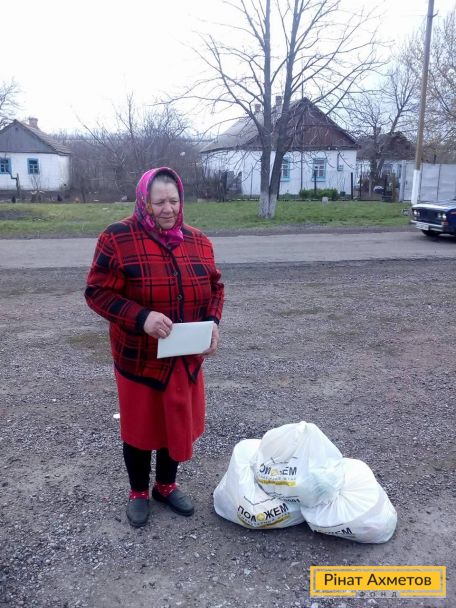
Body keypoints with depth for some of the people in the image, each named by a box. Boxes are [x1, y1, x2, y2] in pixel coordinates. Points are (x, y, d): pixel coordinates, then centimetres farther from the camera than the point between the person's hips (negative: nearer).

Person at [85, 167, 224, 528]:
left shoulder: (198, 241, 2)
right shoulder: (118, 238, -13)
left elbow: (215, 287, 10)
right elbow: (98, 292, -13)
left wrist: (213, 321, -9)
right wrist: (141, 318, -27)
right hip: (139, 359, -4)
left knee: (178, 424, 17)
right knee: (140, 427, 13)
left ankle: (167, 485, 42)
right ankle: (138, 493, 38)